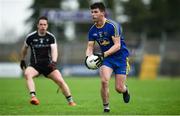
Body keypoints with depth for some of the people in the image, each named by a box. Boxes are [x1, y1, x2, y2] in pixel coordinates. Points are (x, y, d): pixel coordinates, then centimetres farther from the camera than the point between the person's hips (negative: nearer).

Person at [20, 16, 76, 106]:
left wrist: (54, 62, -32)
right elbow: (24, 49, 16)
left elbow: (54, 50, -15)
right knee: (27, 73, -33)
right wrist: (22, 60, 22)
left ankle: (70, 101, 5)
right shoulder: (30, 37, -3)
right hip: (34, 65, -1)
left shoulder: (51, 37, -3)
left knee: (60, 81, -12)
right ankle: (33, 97, -44)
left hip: (48, 64, 1)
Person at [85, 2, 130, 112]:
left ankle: (125, 90, 33)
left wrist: (104, 54, -35)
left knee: (119, 88, -6)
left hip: (120, 57, -4)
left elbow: (117, 45, -23)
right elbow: (90, 47, 2)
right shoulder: (92, 30, -1)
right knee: (104, 81, -21)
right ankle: (106, 107, -3)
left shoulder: (113, 26, -19)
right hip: (106, 58, 4)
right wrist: (88, 57, -20)